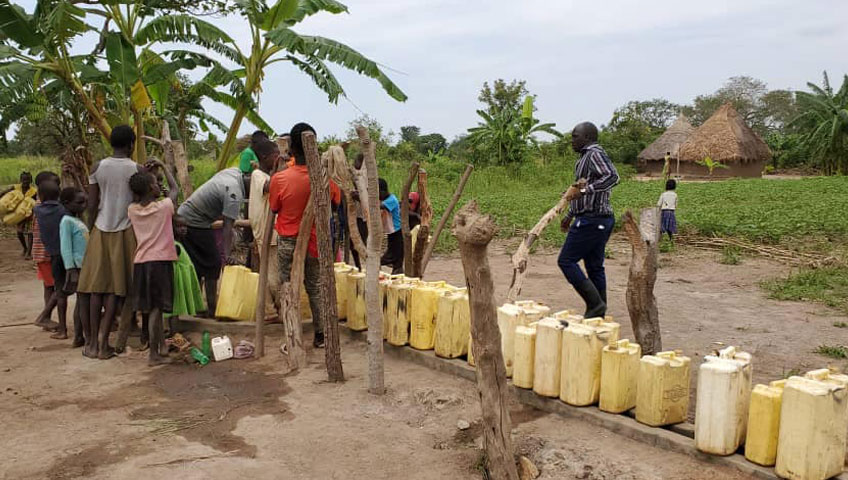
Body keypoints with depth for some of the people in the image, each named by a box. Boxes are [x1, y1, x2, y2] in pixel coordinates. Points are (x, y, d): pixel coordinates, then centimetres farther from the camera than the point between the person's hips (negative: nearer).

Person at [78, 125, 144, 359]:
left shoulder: (97, 167, 1)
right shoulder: (138, 170, -5)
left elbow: (92, 205, 2)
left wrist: (91, 231, 12)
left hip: (101, 230, 3)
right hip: (125, 232, -2)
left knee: (97, 287, 7)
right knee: (116, 288, 2)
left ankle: (95, 342, 12)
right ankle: (104, 342, 0)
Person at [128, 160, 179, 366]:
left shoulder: (132, 210, 4)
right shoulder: (163, 206, -7)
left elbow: (136, 196, 26)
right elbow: (175, 189, 11)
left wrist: (145, 173, 19)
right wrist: (163, 167, 21)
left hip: (140, 262, 5)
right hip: (161, 261, -5)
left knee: (151, 307, 13)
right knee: (156, 308, -3)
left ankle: (162, 346, 26)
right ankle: (153, 354, 0)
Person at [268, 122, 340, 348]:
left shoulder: (279, 179, -18)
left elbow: (273, 209, -2)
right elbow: (335, 203, 6)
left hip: (288, 242, -2)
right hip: (316, 242, 2)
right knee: (316, 289, 16)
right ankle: (320, 335, 22)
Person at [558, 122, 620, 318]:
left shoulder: (595, 154, -13)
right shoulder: (586, 157, 19)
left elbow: (612, 177, -29)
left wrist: (584, 190, -34)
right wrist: (570, 215, 32)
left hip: (590, 220, -10)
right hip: (601, 220, 10)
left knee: (566, 261, -7)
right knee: (595, 267, 11)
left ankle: (595, 303, -8)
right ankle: (598, 314, 16)